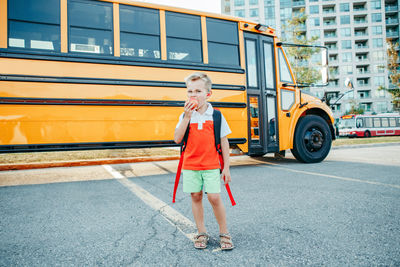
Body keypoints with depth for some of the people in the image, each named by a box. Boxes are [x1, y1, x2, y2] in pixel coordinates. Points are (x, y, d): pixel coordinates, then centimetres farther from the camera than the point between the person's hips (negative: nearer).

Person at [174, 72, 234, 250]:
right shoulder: (186, 116, 3)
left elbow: (224, 142, 2)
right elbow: (177, 139, -9)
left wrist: (226, 167, 0)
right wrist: (187, 116, -16)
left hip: (211, 166, -2)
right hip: (190, 165, 2)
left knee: (214, 197, -6)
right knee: (196, 197, 8)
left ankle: (224, 233, 14)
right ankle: (201, 233, 24)